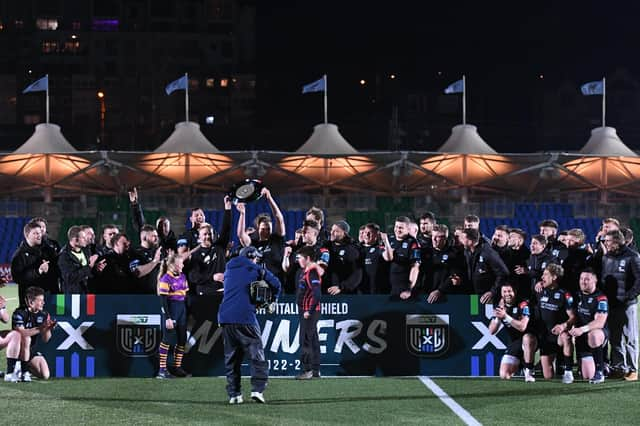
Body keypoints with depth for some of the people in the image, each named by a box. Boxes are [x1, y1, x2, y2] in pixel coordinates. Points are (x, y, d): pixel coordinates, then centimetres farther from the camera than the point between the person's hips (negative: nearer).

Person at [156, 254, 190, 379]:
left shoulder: (182, 277, 9)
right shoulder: (166, 279, -12)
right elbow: (163, 299, -14)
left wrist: (187, 312, 12)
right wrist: (168, 318, -17)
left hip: (182, 309, 7)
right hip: (171, 309, -7)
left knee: (182, 339, 7)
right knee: (167, 339, -6)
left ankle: (177, 367, 15)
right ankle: (162, 369, -3)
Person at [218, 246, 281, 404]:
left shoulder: (229, 270, 20)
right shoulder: (256, 269, 4)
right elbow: (275, 283, 1)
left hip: (225, 317, 5)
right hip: (245, 317, -5)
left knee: (231, 356, 11)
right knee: (256, 352, 0)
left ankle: (233, 394, 6)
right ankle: (258, 389, -14)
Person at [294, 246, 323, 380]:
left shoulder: (312, 272, -16)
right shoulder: (305, 271, 15)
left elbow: (316, 293, -25)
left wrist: (309, 311, -24)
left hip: (309, 312, -10)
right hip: (305, 312, 10)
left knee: (305, 341, -10)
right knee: (313, 341, 12)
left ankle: (307, 370, -11)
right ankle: (315, 371, 17)